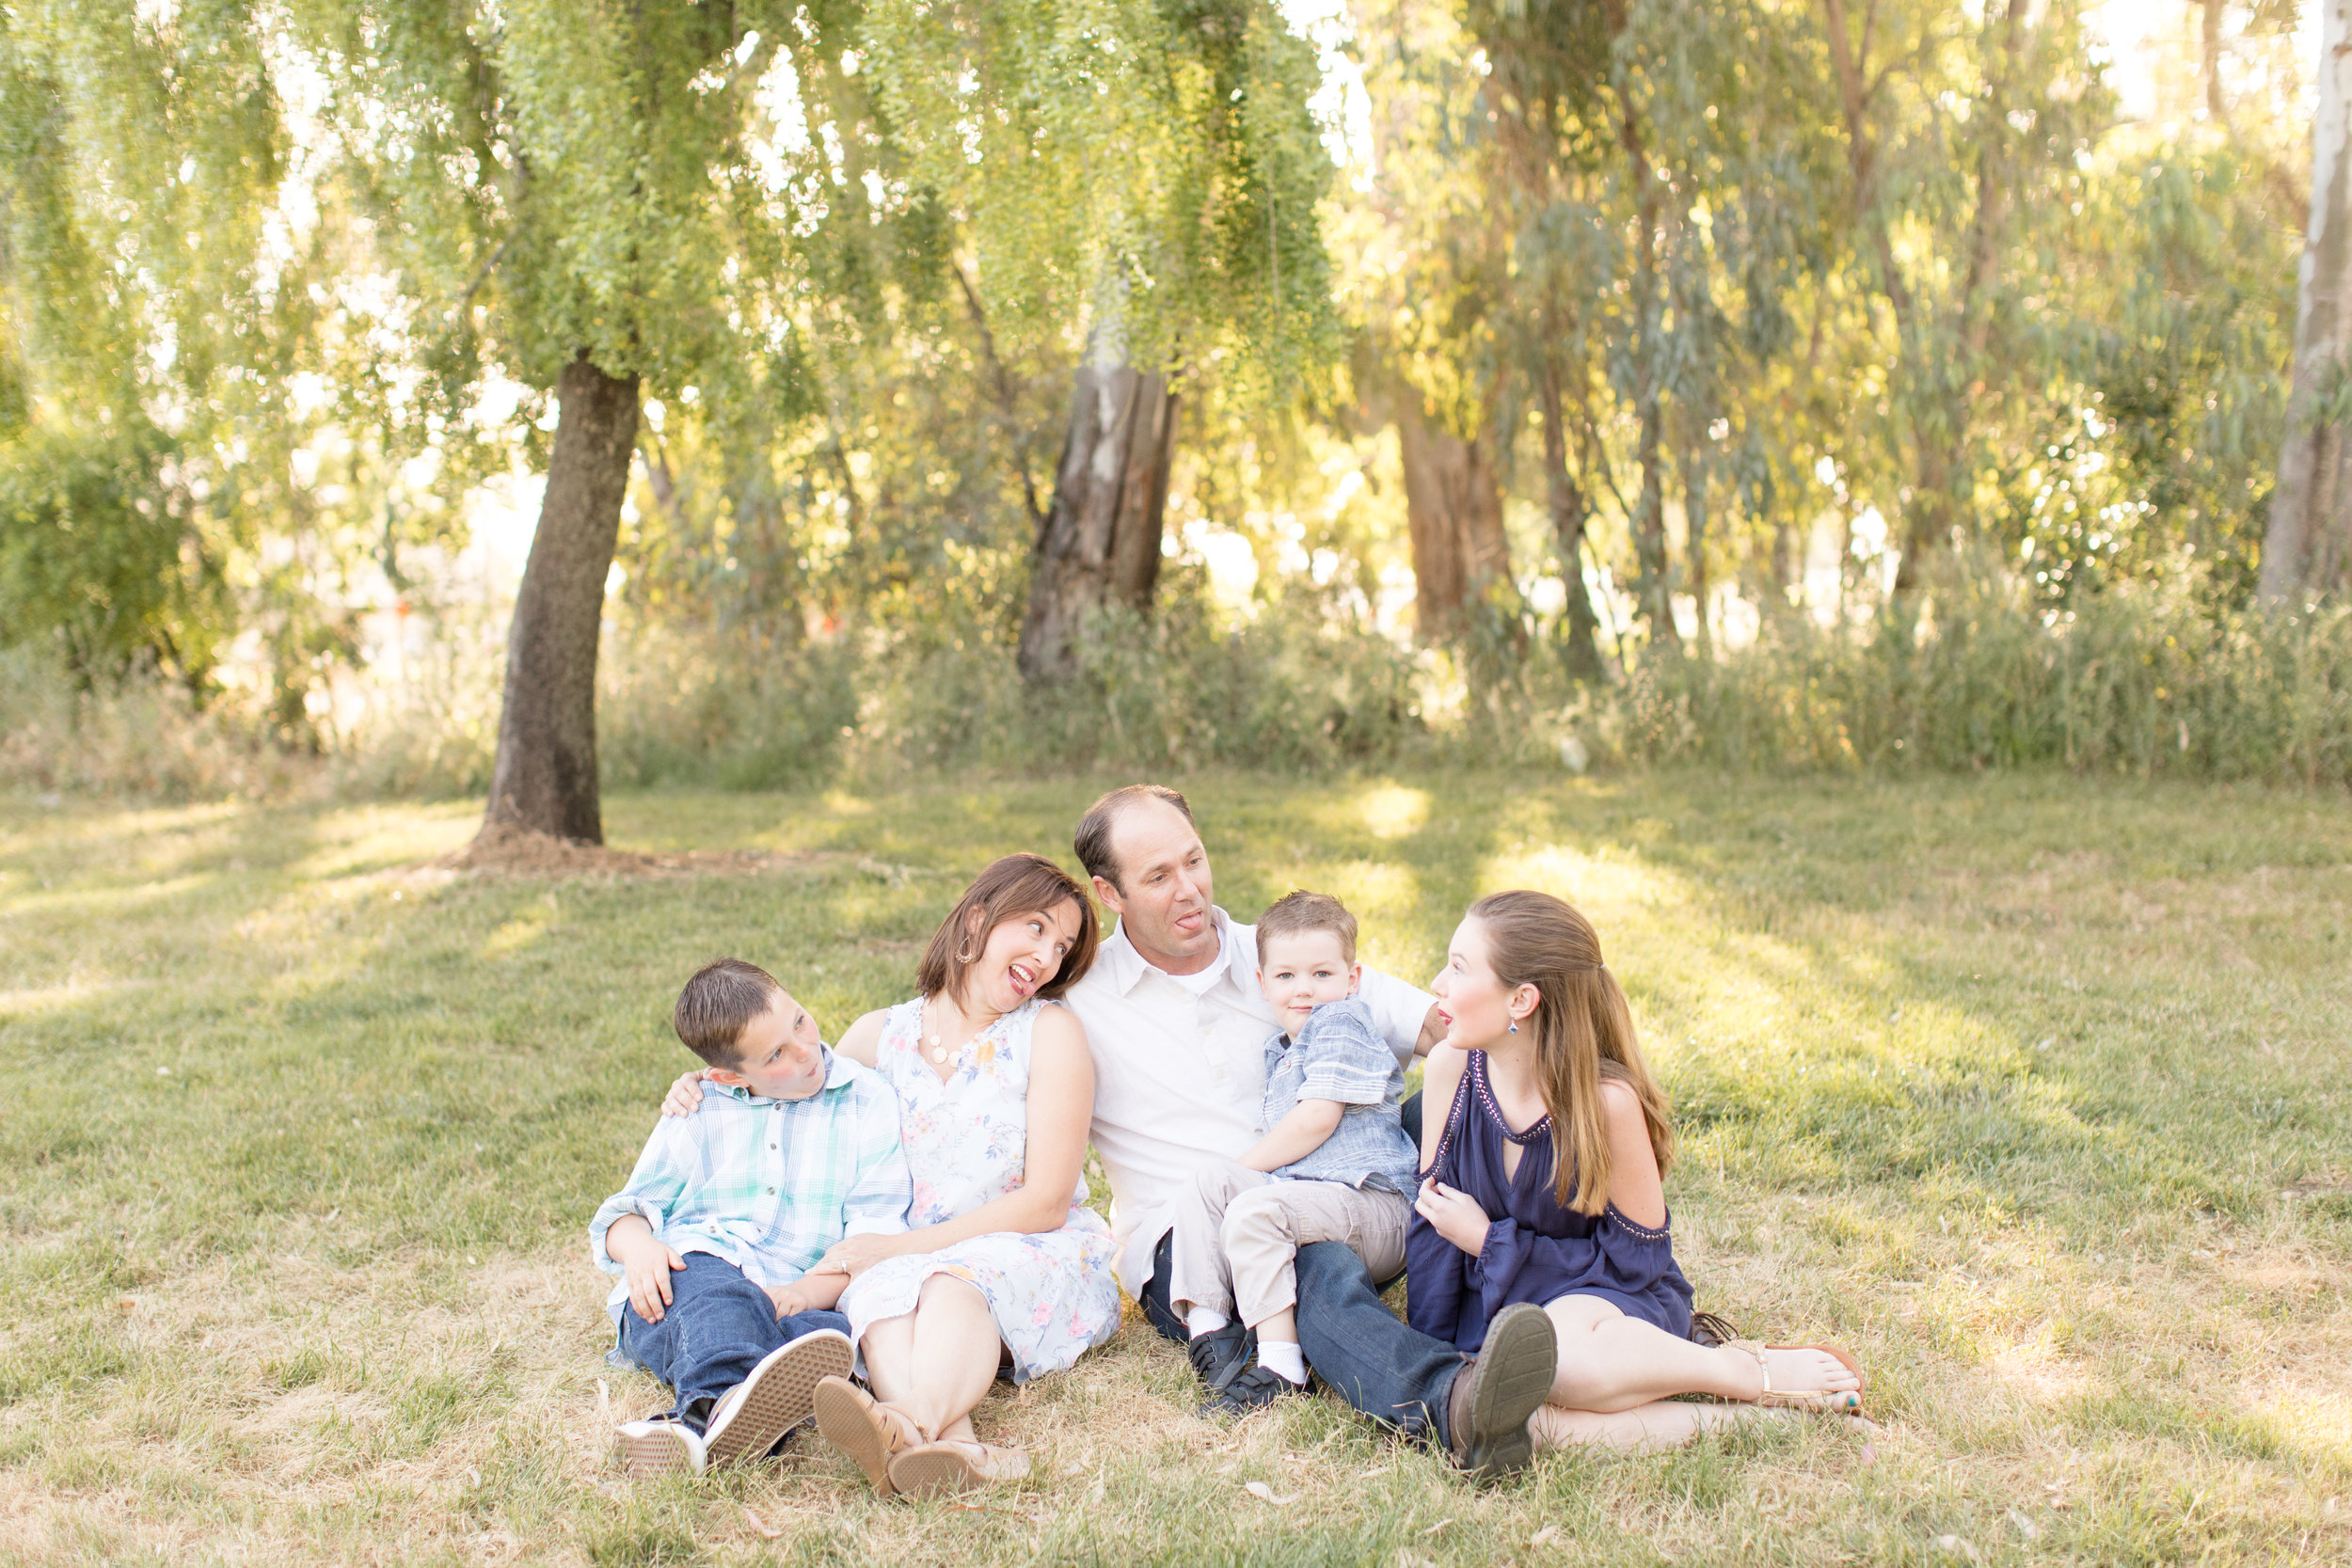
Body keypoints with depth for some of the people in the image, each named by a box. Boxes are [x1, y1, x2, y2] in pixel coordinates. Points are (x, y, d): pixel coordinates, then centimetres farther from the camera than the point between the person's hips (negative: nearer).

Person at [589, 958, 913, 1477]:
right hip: (677, 1287, 1)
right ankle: (726, 1398, -71)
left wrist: (809, 1291, -17)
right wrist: (637, 1246, -9)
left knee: (836, 1333, -38)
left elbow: (878, 1233, 4)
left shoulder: (869, 1101, 14)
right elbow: (625, 1211, 19)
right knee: (714, 1291, -38)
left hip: (795, 1303, -1)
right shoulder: (697, 1113, 22)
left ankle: (698, 1426, -65)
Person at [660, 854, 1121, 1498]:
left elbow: (1045, 1202, -7)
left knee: (956, 1279, -35)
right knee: (881, 1291, -32)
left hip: (1041, 1256, -2)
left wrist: (896, 1246, -14)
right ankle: (956, 1441, -61)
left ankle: (912, 1420, -66)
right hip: (907, 1260, 3)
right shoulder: (881, 1036, 11)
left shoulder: (1051, 1031, 0)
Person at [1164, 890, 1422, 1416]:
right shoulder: (1280, 1047, 26)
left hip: (1371, 1203, -9)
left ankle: (1280, 1367, -33)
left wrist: (1246, 1168, -4)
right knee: (1208, 1180, -1)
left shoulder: (1342, 1024, -4)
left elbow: (1316, 1121, -13)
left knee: (1253, 1211, -30)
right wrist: (1228, 1175, 16)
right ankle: (1206, 1323, -11)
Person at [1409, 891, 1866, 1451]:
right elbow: (1432, 1221, 3)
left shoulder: (1607, 1100, -19)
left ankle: (1750, 1372, -15)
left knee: (1555, 1349, -41)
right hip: (1497, 1305, 3)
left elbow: (1635, 1261, -11)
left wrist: (1492, 1241, -13)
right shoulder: (1450, 1071, -7)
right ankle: (1731, 1420, -24)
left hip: (1618, 1300, -3)